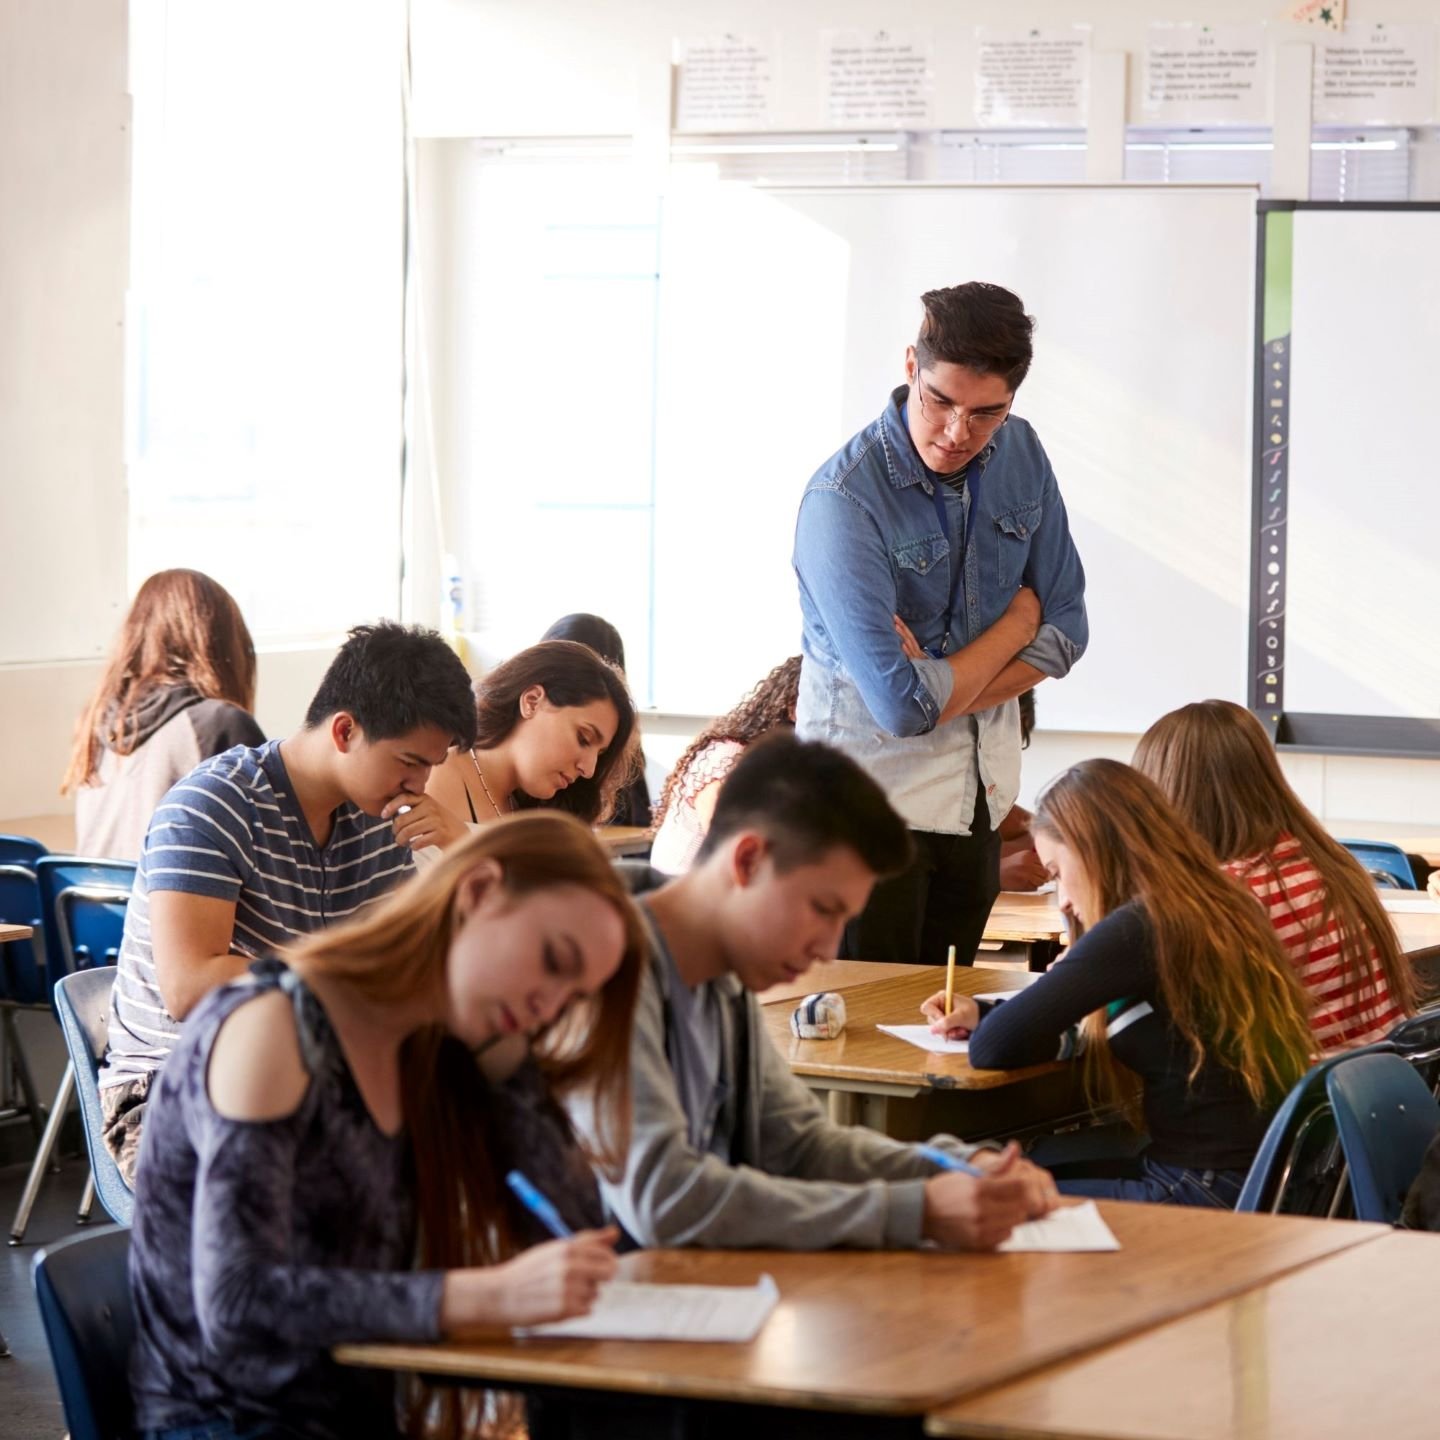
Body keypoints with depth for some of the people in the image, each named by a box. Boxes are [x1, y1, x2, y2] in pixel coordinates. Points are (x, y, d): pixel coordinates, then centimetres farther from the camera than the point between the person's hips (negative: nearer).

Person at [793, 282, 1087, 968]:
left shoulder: (1021, 456, -1)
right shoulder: (843, 498, -22)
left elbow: (1065, 630, 2)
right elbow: (902, 707, -26)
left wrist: (938, 694, -14)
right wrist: (1016, 623, -9)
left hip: (978, 799, 6)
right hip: (874, 795, -6)